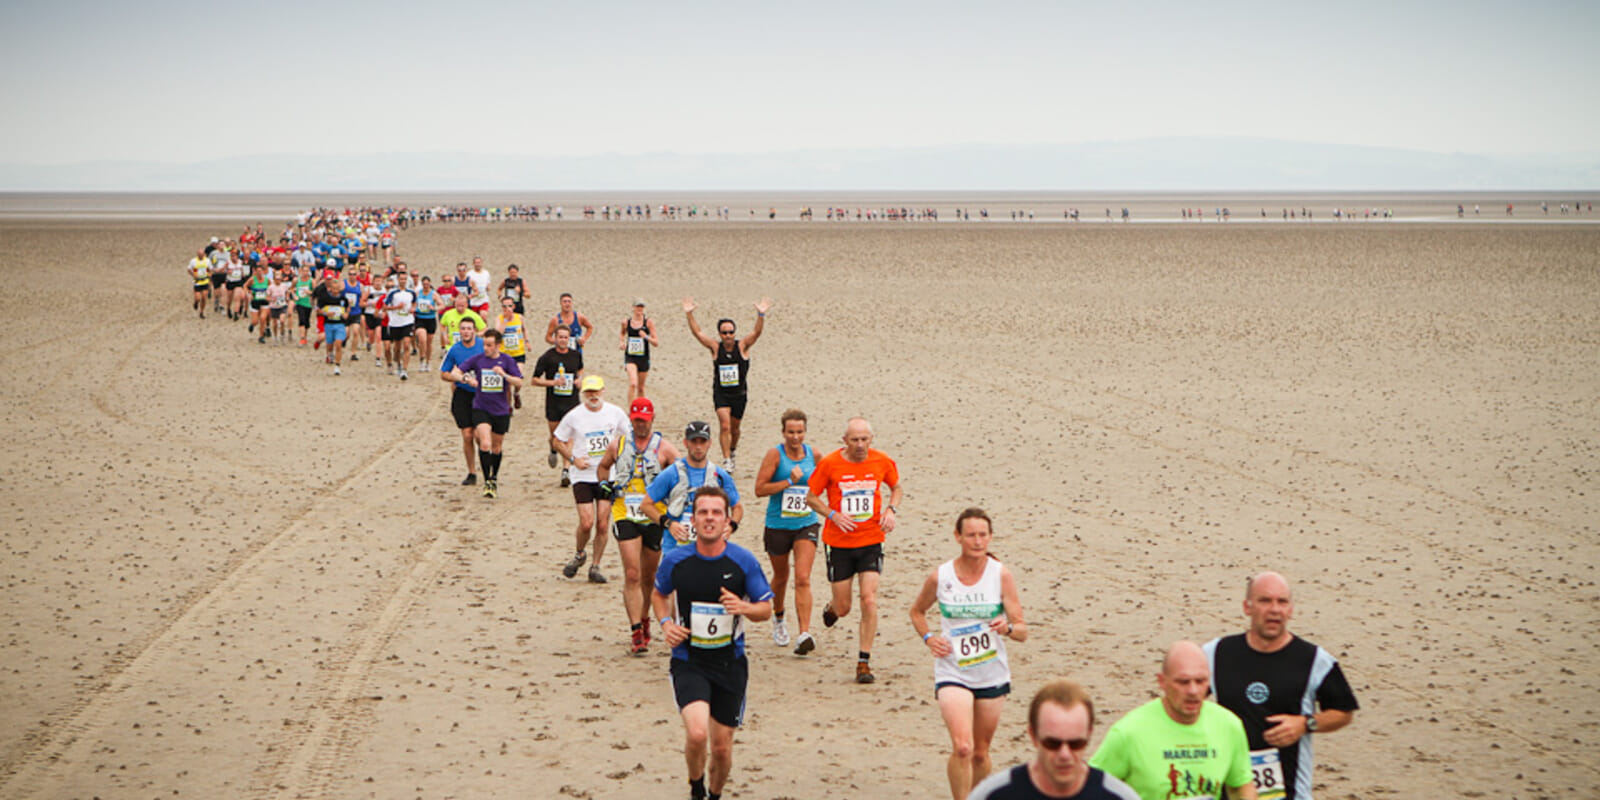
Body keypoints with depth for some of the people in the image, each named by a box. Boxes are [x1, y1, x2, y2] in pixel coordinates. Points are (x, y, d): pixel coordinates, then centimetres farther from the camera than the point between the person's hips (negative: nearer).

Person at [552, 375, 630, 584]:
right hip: (583, 475, -2)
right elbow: (558, 442, 5)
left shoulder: (615, 413, 0)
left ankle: (595, 566, 12)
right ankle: (579, 555, 19)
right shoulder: (574, 416, -5)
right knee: (586, 523, -10)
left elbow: (629, 435, 14)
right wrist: (573, 459, -9)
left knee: (602, 523, -1)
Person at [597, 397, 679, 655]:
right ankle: (636, 633, -13)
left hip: (654, 518, 0)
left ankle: (643, 620, 37)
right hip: (625, 515, 0)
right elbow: (603, 467, 27)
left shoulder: (664, 447, 0)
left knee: (649, 575, 13)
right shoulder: (619, 445, 8)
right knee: (632, 575, -12)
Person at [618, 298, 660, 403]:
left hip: (643, 358, 1)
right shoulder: (626, 322, 0)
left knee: (640, 388, 13)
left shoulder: (649, 322, -5)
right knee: (633, 384, -22)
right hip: (630, 357, -1)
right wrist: (620, 343, 6)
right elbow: (622, 334, 25)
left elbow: (656, 343, -6)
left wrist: (646, 337, -23)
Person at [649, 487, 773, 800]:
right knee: (697, 733, -22)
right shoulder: (675, 561, -4)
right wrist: (666, 623, -2)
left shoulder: (744, 561, -6)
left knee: (721, 747, 7)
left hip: (730, 663, 1)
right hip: (688, 662, -1)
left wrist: (743, 607, -19)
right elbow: (658, 593, 17)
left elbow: (766, 608, 3)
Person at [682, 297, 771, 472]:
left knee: (734, 428, 13)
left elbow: (757, 332, -17)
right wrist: (689, 314, -18)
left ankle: (733, 449, 42)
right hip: (720, 393, -1)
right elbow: (697, 332, -7)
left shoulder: (742, 346, -5)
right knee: (724, 425, -17)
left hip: (739, 394, 1)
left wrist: (761, 315, -34)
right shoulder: (716, 347, -3)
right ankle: (726, 460, -14)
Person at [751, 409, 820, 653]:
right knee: (781, 577, 17)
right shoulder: (775, 455, -10)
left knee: (803, 579, -13)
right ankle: (779, 618, 45)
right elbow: (759, 489, -17)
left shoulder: (813, 454, 1)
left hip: (806, 525, 1)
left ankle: (805, 634, -18)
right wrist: (789, 481, -22)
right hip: (777, 525, -1)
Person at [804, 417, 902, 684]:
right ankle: (831, 609, 45)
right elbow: (811, 497, 1)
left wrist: (891, 510, -3)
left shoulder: (883, 462, -2)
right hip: (839, 542, -1)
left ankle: (864, 661, -1)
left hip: (871, 542, 1)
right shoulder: (829, 463, -8)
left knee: (869, 600, -12)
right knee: (843, 608, 6)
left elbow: (896, 487, 17)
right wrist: (833, 515, -16)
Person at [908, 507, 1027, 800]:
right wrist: (928, 638, -2)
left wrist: (1008, 628, -26)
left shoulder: (1001, 575, -6)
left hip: (992, 675, 2)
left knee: (980, 753, 13)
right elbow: (917, 611, 15)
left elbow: (1023, 631, -4)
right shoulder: (939, 577, -5)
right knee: (962, 747, -20)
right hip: (952, 674, -2)